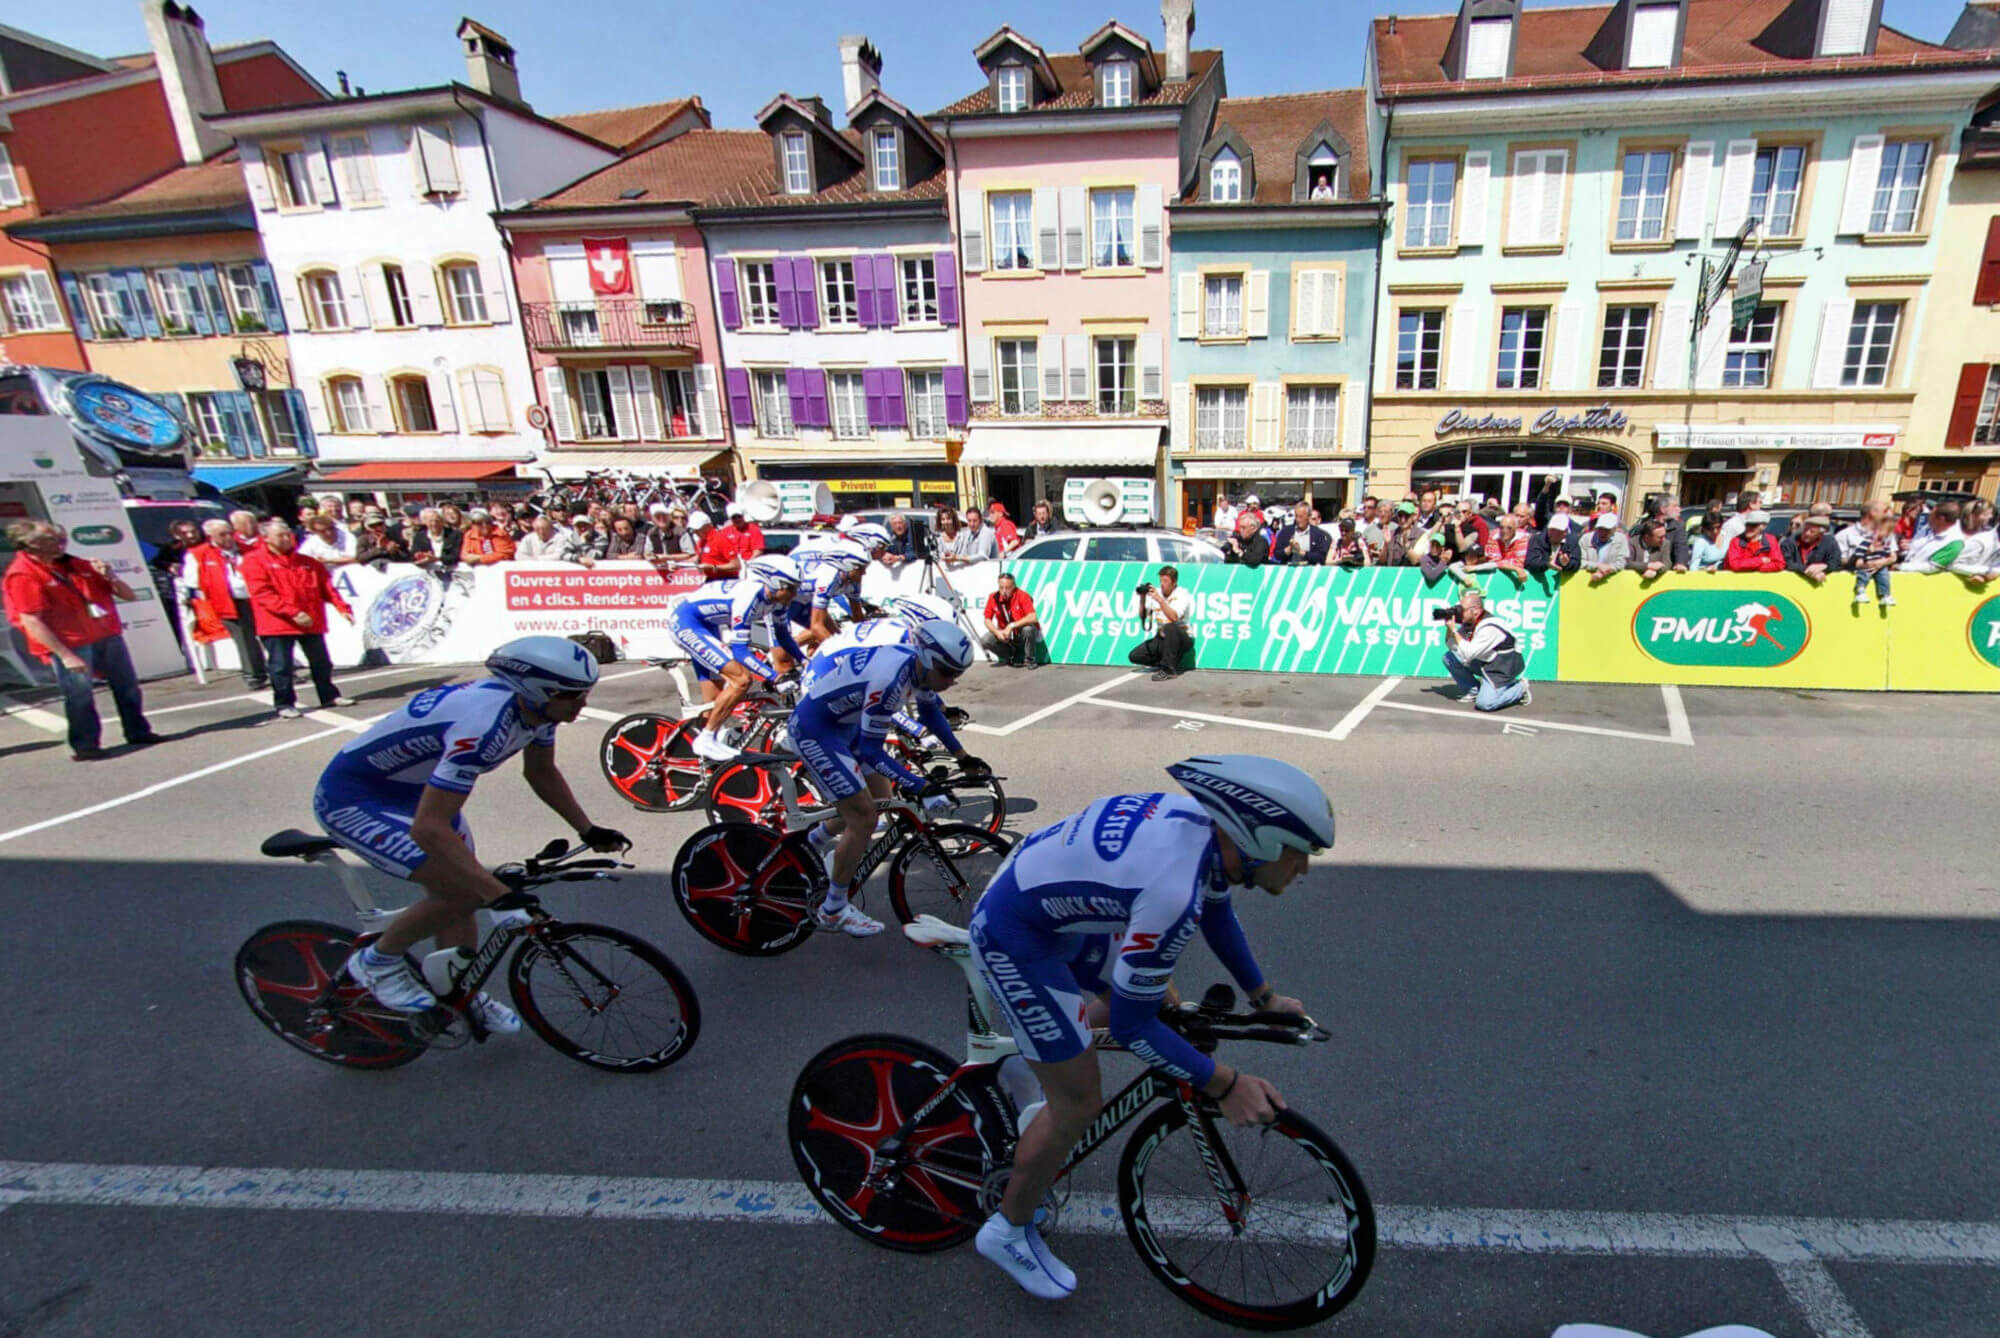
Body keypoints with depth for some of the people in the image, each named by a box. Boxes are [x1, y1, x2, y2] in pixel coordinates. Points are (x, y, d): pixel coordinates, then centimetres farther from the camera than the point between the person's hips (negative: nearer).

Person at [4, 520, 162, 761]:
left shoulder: (76, 564, 11)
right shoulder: (22, 575, -8)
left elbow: (129, 596, 14)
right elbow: (32, 623, -14)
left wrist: (110, 577, -7)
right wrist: (65, 655, -19)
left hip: (108, 637, 6)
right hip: (71, 646, -6)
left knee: (128, 688, 11)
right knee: (80, 695, -5)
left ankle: (138, 733, 24)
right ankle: (84, 746, 5)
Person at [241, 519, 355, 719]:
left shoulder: (307, 562, 11)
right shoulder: (255, 562, -2)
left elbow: (326, 587, 10)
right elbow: (263, 594, -12)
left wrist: (342, 607, -5)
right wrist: (293, 612, -22)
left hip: (311, 622, 4)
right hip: (277, 624, -4)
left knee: (321, 662, 12)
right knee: (281, 666, 0)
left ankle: (329, 696, 25)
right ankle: (284, 703, 10)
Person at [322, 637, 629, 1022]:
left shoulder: (535, 707, -12)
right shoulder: (484, 724, -39)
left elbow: (541, 773, 8)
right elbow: (428, 828, -40)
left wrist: (588, 831, 4)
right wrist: (502, 896, -40)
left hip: (414, 788, 9)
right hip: (353, 799, -8)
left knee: (458, 890, 10)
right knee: (462, 892, -17)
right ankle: (377, 962, 9)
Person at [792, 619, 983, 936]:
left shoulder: (921, 666, -9)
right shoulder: (890, 678, -35)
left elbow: (930, 711, 11)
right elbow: (871, 750, -30)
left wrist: (963, 757, 10)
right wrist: (922, 787, -32)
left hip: (845, 723, 9)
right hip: (814, 731, -9)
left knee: (880, 801, 15)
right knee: (863, 818, -8)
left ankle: (815, 840, 41)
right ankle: (832, 911, 9)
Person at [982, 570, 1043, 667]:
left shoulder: (1022, 595, -21)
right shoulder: (993, 597, -10)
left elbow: (1033, 618, -32)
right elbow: (987, 620, -2)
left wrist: (1011, 626, -33)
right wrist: (997, 632, -21)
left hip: (1022, 634, -4)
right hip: (1005, 635, 4)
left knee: (1028, 628, -36)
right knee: (985, 640, -18)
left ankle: (1030, 660, -10)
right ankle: (1013, 656, 8)